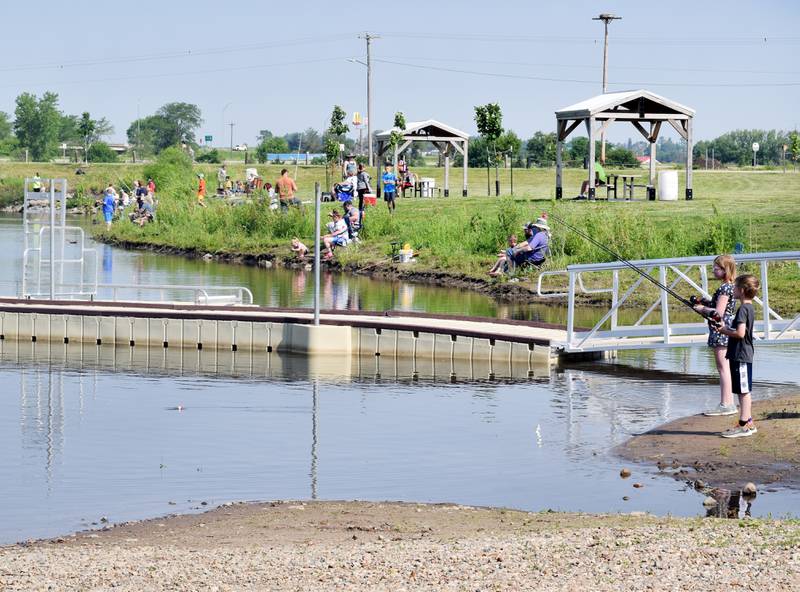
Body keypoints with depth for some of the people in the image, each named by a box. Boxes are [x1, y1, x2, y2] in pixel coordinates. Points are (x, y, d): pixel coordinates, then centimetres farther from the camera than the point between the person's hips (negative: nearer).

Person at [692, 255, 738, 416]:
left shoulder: (725, 288, -16)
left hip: (721, 330, -10)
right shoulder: (729, 286, 14)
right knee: (725, 368, 13)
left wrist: (703, 308, -8)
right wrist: (708, 303, 12)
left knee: (723, 367, -8)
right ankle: (729, 403, 16)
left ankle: (725, 405, -7)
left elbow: (718, 312, -22)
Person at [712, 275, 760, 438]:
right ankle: (748, 422, 20)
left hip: (740, 356, -10)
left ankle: (744, 426, -5)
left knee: (744, 391, -7)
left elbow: (740, 333, -25)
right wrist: (726, 328, 11)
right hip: (745, 355, 10)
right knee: (744, 391, 15)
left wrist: (725, 331, -9)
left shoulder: (743, 309, -17)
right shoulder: (749, 308, 13)